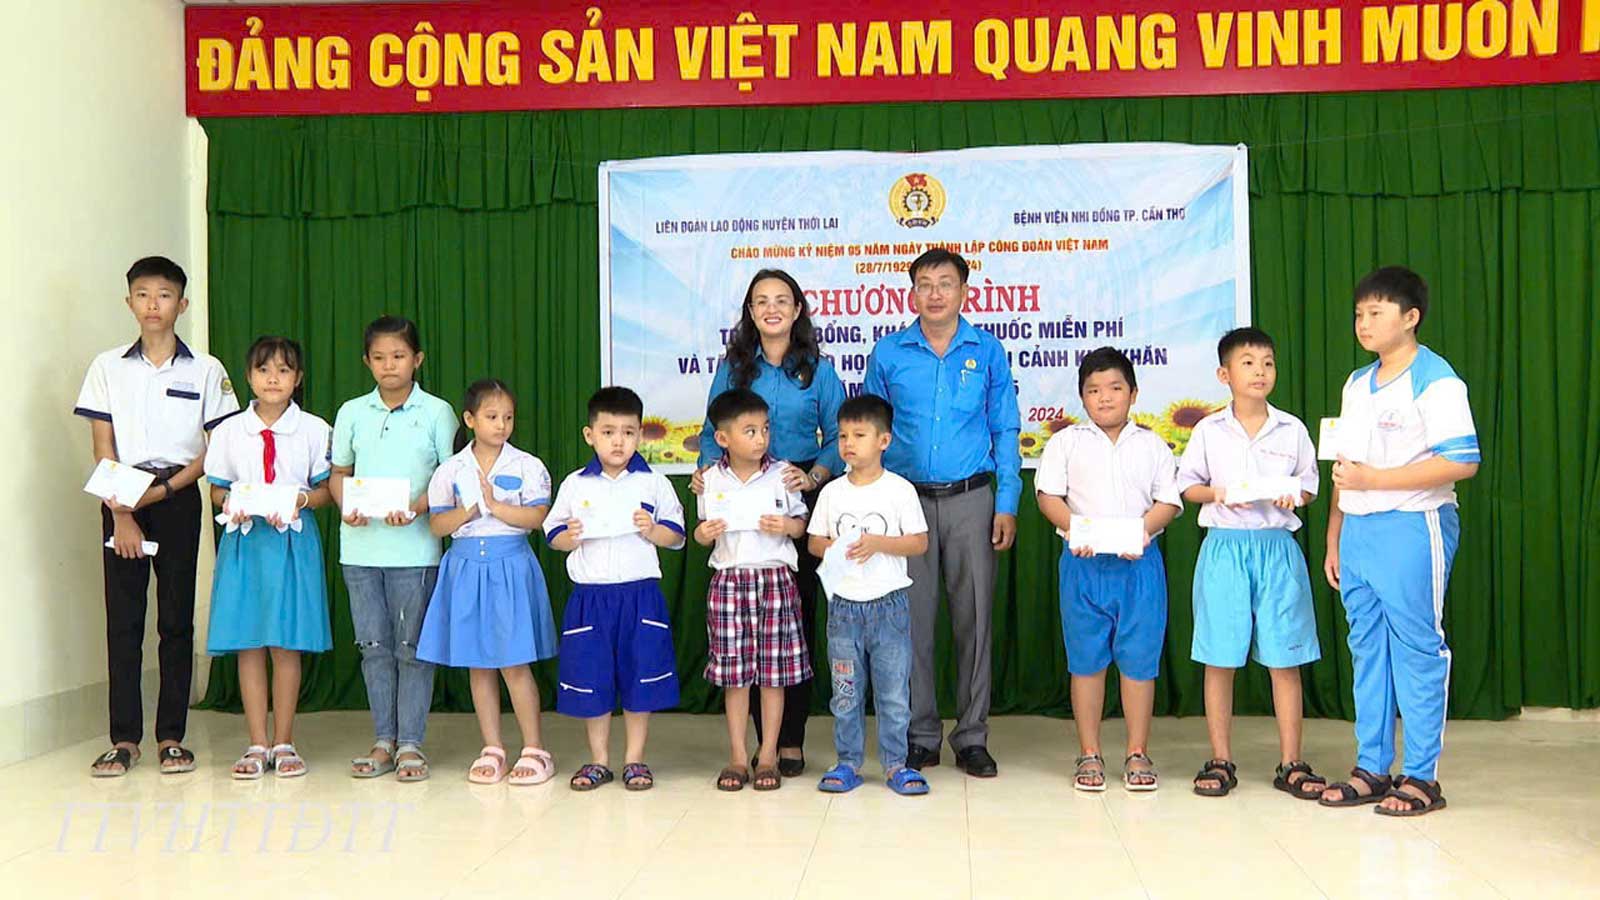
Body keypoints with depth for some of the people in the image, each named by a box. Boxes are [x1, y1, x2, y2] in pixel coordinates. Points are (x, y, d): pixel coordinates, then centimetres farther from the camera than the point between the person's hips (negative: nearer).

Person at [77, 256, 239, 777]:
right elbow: (103, 448, 2)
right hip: (121, 499, 1)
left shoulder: (205, 371, 3)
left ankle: (172, 738, 8)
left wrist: (164, 489, -11)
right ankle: (124, 739, 7)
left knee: (177, 619, 1)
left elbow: (216, 449, 1)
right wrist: (121, 515, -8)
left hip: (177, 499, -1)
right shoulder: (108, 367, 6)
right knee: (123, 620, 1)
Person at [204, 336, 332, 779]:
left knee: (287, 644, 2)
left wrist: (301, 499, -15)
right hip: (244, 539, 1)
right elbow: (217, 489, 11)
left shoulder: (314, 430, 2)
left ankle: (283, 743, 12)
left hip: (293, 539, -1)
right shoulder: (229, 431, 6)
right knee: (248, 645, 3)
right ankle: (257, 745, 12)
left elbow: (326, 490, 5)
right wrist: (230, 504, -10)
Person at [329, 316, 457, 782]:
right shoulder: (352, 413, 9)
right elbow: (339, 472, 14)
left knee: (412, 647, 2)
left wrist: (417, 506, -17)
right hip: (360, 546, 3)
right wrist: (346, 507, -6)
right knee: (374, 646, 9)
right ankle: (383, 742, 18)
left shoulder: (436, 412, 0)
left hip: (415, 547, -3)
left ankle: (411, 744, 11)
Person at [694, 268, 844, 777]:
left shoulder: (818, 371, 7)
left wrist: (813, 476, -16)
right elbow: (713, 432, 9)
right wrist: (706, 468, -12)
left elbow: (837, 439, 2)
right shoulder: (733, 368, 11)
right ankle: (763, 740, 11)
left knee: (797, 616, 0)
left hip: (800, 500, -1)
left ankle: (791, 742, 9)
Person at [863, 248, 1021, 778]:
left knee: (974, 616, 3)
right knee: (912, 618, 3)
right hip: (907, 498, 0)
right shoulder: (888, 354, 6)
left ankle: (971, 737, 13)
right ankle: (919, 736, 14)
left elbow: (1005, 432, 7)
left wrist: (1007, 504, -1)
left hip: (971, 500, 0)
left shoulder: (988, 352, 6)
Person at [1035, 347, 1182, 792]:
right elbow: (1048, 495, 0)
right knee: (1086, 659, 5)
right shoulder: (1066, 442, 6)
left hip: (1139, 561, 0)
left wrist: (1143, 530, -14)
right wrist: (1074, 529, -16)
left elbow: (1169, 501, 5)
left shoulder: (1152, 445, 8)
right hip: (1083, 562, 0)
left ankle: (1138, 753, 15)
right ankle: (1089, 754, 15)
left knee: (1139, 658, 3)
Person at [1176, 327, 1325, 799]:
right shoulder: (1209, 430, 3)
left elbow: (1309, 484, 13)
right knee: (1220, 659, 2)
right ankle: (1221, 761, 13)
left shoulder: (1291, 429, 6)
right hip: (1224, 546, -1)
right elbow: (1186, 484, 8)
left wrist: (1293, 495, -9)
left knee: (1285, 659, 3)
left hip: (1278, 547, 1)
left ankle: (1290, 764, 13)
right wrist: (1217, 494, -11)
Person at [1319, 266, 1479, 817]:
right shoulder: (1357, 384, 16)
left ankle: (1422, 777, 8)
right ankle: (1372, 768, 20)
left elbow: (1463, 462, -18)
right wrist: (1334, 539, 17)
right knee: (1367, 651, 11)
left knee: (1417, 651, -1)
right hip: (1358, 530, 8)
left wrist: (1375, 478, -18)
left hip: (1412, 529, -8)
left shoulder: (1434, 380, -8)